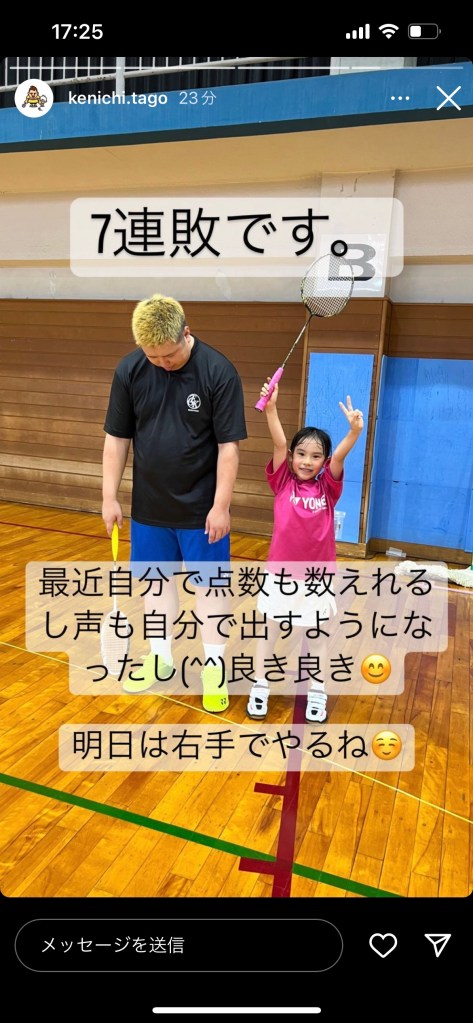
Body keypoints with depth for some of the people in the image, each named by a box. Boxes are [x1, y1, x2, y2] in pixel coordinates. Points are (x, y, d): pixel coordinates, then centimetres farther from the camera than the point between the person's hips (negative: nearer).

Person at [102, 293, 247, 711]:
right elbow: (117, 438, 2)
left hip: (201, 508, -3)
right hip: (149, 506, 4)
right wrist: (110, 496, 1)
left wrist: (221, 505, -14)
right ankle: (160, 658, 34)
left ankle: (214, 665, 24)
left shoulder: (218, 371, -15)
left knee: (207, 584, 7)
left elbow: (228, 445, -13)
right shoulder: (129, 370, -5)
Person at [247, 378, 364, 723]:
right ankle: (260, 685, 30)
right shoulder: (283, 481, -4)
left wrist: (355, 431, -38)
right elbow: (279, 443, -18)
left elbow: (340, 455, -20)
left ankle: (317, 691, 32)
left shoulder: (328, 486, -3)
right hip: (280, 572, 0)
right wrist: (271, 408, -31)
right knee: (269, 629, 14)